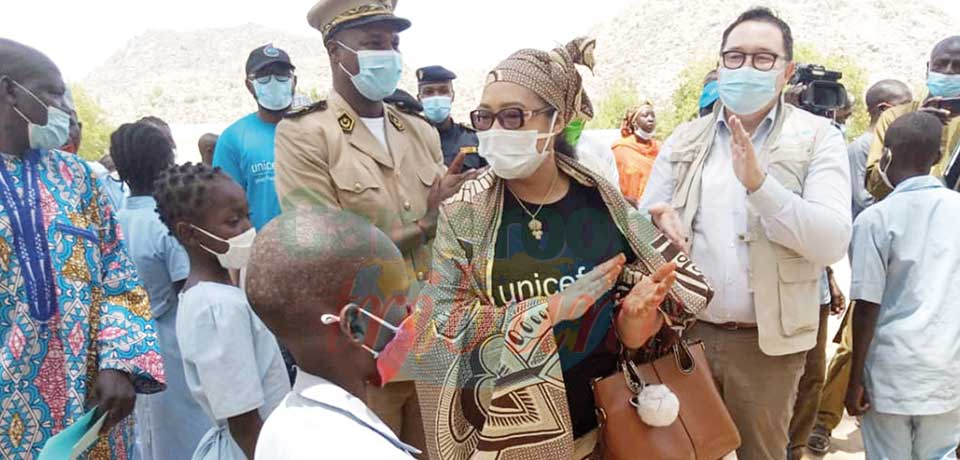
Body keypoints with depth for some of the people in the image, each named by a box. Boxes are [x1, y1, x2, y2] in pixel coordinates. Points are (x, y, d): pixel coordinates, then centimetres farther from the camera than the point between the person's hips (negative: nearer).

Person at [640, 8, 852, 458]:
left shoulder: (818, 138, -4)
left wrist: (759, 182, -26)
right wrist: (658, 218, -19)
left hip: (767, 342, -2)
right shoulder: (683, 140, 4)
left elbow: (832, 242, -14)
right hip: (685, 332, 2)